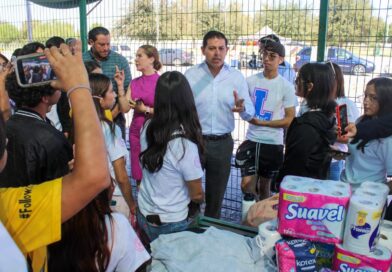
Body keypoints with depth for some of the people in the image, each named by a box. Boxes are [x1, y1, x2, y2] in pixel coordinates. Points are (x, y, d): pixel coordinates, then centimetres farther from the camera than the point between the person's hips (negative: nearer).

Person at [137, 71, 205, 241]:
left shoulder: (147, 128, -11)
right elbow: (197, 195, -15)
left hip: (143, 214, 5)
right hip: (170, 224, -5)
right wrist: (201, 198, 8)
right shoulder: (184, 144, -29)